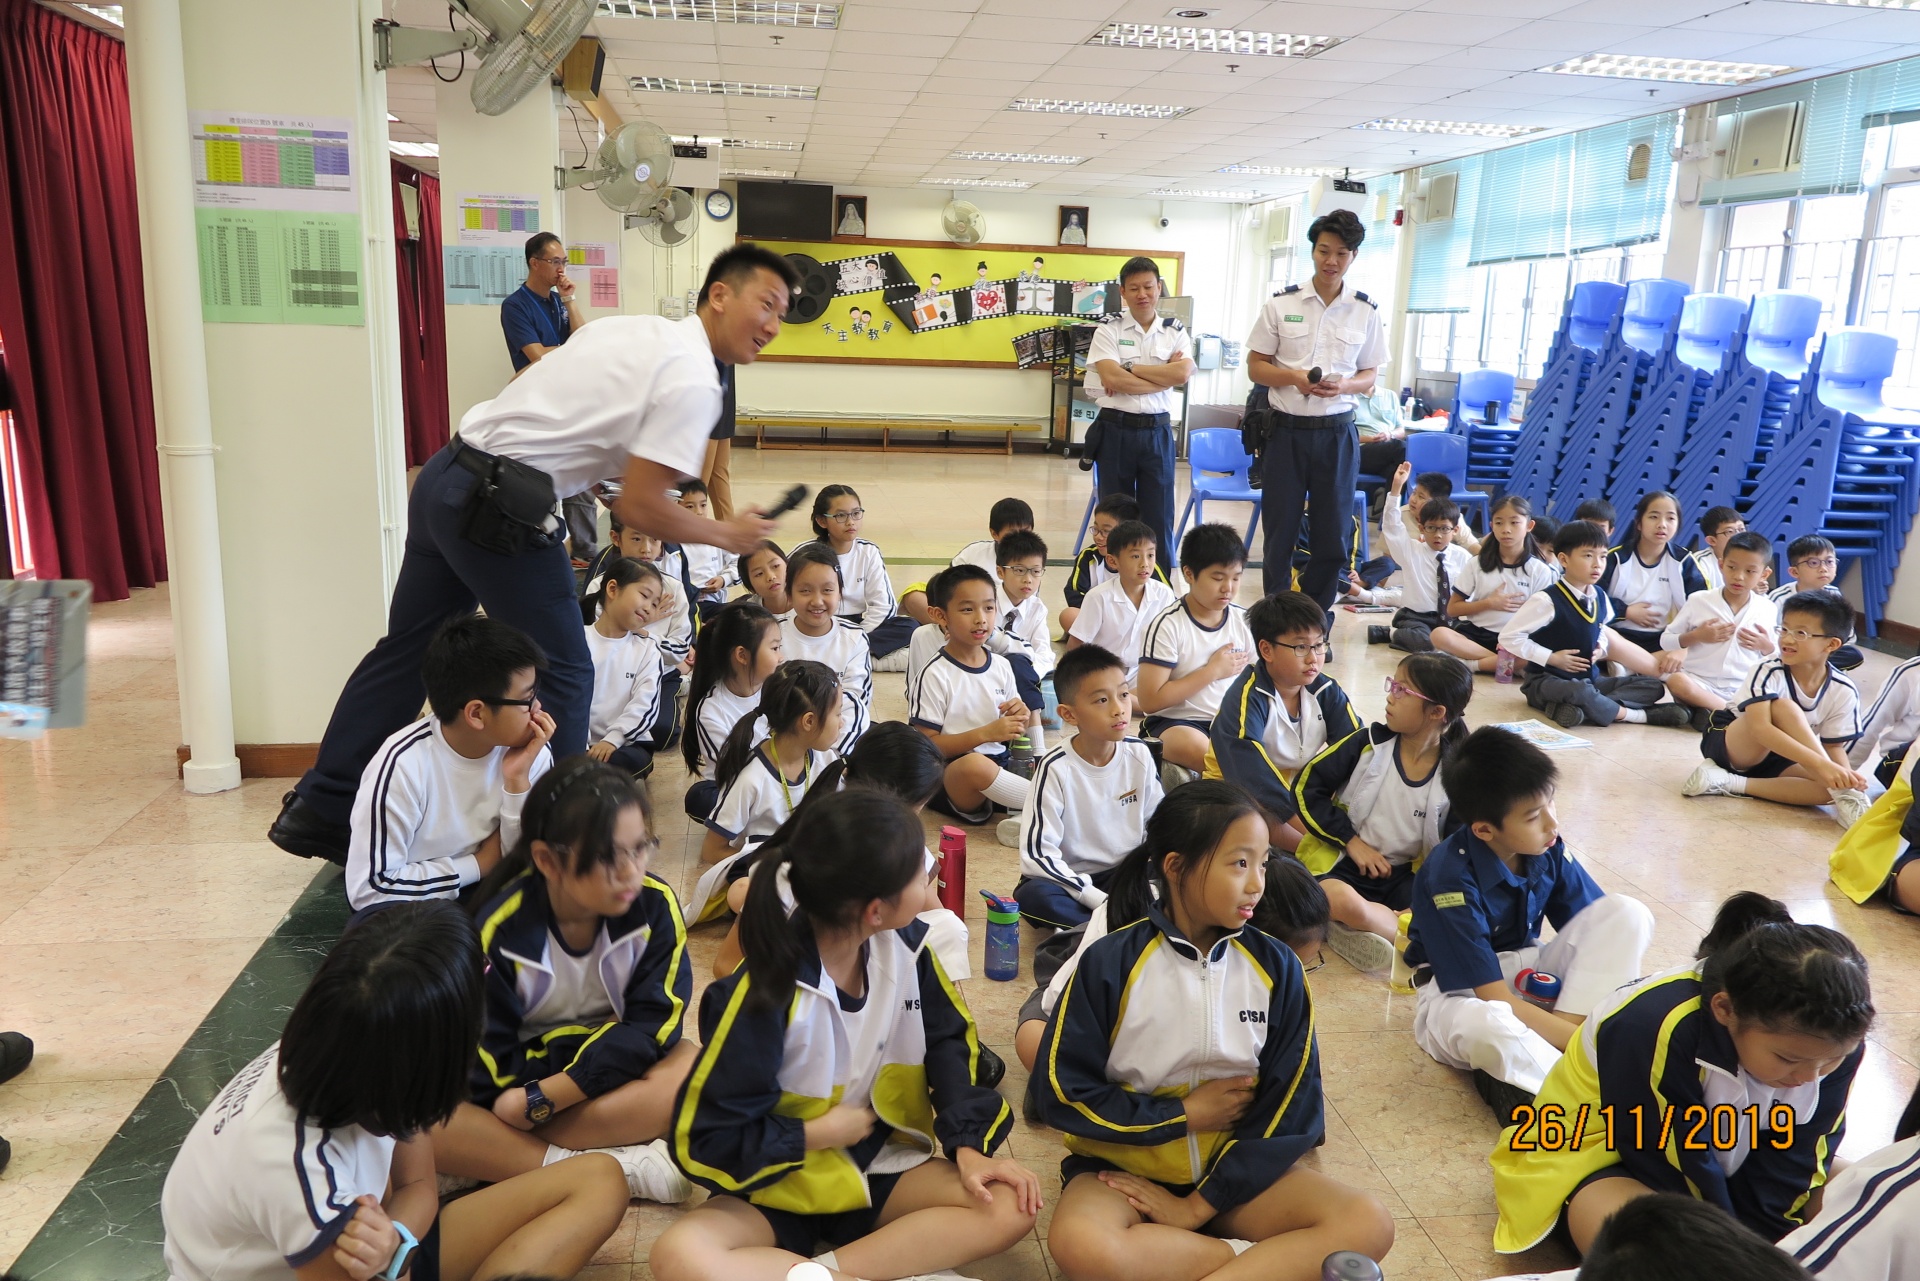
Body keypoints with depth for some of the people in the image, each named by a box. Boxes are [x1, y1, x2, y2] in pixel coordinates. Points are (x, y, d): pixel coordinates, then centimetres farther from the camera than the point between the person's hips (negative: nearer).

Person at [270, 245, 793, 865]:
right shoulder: (693, 385, -11)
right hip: (500, 508, -9)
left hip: (443, 475, 9)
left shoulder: (627, 326, 15)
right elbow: (638, 507, -14)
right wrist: (727, 535, -1)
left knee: (406, 648, 18)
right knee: (562, 674, 5)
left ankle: (318, 810, 29)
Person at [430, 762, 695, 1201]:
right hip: (520, 1078, 0)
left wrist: (541, 1099, -22)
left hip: (612, 1071, 1)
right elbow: (487, 1065, -13)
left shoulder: (655, 905, -17)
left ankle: (503, 1155, -26)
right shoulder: (500, 930, -19)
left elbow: (652, 1024, -17)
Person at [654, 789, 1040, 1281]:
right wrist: (817, 1135, -15)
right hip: (781, 1184, -4)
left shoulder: (905, 946, -11)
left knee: (1011, 1207, -19)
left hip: (881, 1166, 4)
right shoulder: (766, 994, -26)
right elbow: (703, 1141, -19)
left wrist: (967, 1146, -11)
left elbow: (949, 1039, 3)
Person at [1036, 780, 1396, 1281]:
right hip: (1126, 1164, -2)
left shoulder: (1276, 967, -7)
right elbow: (1063, 1093, -10)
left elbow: (1290, 1108, -6)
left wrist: (1198, 1206, -12)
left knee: (1367, 1225, -21)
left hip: (1235, 1168, 2)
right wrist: (1185, 1114, -12)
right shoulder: (1111, 962, -14)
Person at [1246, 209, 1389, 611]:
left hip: (1336, 433, 1)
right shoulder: (1281, 304, 0)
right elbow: (1255, 366, 3)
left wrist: (1344, 385, -13)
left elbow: (1369, 376, 9)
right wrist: (1293, 377, -16)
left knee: (1333, 536, 7)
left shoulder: (1366, 311, 4)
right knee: (1279, 533, 6)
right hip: (1287, 430, -1)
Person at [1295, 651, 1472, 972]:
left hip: (1409, 873, 2)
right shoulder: (1371, 742, -5)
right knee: (1342, 902, -37)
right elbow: (1307, 785, -4)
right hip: (1345, 861, -1)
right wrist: (1351, 841, -10)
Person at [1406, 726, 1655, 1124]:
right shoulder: (1450, 880, -27)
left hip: (1529, 976, 7)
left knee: (1628, 913, -14)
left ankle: (1564, 1023, -21)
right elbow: (1496, 1000, -27)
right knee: (1485, 1026, -44)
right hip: (1459, 993, -7)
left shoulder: (1545, 849, -10)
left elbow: (1600, 928, -2)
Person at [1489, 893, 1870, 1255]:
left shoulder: (1830, 1043, -18)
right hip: (1599, 1151, -6)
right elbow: (1672, 1166, -26)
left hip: (1724, 1154, 6)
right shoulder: (1653, 1031, -37)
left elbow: (1790, 1162, -10)